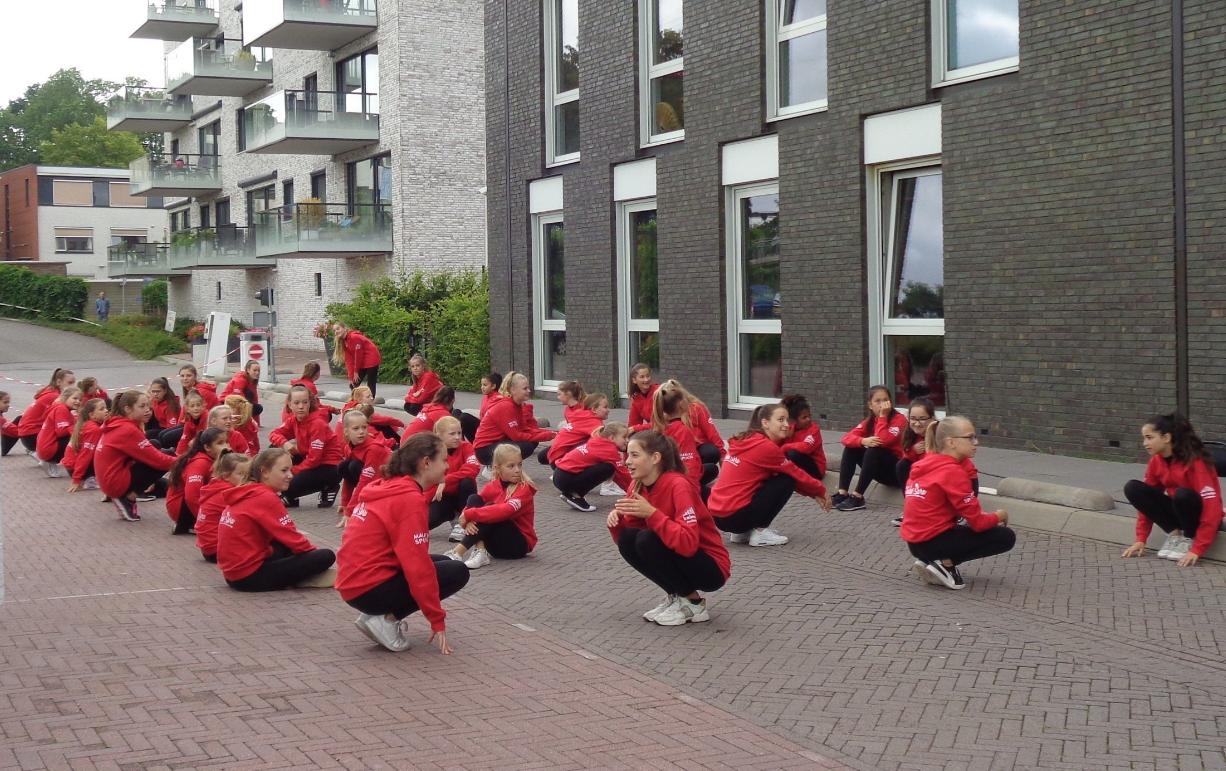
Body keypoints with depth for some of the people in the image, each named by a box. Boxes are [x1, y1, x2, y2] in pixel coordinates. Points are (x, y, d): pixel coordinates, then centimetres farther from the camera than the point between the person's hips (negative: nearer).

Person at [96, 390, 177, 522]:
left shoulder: (118, 425, 11)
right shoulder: (128, 430, -18)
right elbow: (156, 459, -17)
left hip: (110, 480, 10)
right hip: (117, 482, -10)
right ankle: (128, 497, -7)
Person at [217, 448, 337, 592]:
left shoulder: (246, 494, 13)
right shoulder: (265, 498, -14)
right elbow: (292, 539, -12)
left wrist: (308, 548, 12)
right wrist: (313, 550, 6)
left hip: (234, 572, 10)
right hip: (251, 576, -10)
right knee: (326, 556, -13)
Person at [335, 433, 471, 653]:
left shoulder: (387, 487, 11)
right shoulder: (410, 499, -17)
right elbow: (418, 567, -20)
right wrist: (437, 620, -13)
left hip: (353, 583, 9)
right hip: (369, 589, -9)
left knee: (441, 563, 20)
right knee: (457, 572, -4)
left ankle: (382, 613, 8)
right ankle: (387, 620, -6)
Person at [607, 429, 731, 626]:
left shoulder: (678, 486, -24)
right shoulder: (638, 487, -1)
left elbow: (688, 543, -34)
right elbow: (624, 537, 4)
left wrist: (651, 513, -36)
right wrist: (617, 518, -17)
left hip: (711, 569, -7)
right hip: (680, 560, 7)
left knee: (647, 540, -26)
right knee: (626, 539, -12)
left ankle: (693, 603, -9)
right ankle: (676, 595, 2)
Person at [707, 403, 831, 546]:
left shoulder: (748, 441, 15)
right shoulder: (765, 447, -12)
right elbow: (796, 475, 0)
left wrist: (813, 493, 21)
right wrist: (819, 491, 15)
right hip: (733, 515, -9)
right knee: (787, 481, -1)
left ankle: (742, 532, 16)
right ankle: (760, 532, 0)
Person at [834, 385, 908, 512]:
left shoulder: (898, 419, -14)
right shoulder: (869, 421, 4)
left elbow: (883, 441, -31)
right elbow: (847, 438, -9)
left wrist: (882, 416, -24)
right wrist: (863, 441, -30)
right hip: (880, 470, 7)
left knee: (874, 450, -31)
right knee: (850, 448, -10)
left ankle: (857, 497, -30)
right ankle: (842, 494, -18)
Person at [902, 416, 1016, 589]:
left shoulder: (927, 464, 10)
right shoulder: (953, 471, -16)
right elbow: (977, 523, -15)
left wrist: (986, 517, 8)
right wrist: (999, 516, 6)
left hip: (917, 541, 9)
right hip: (933, 541, -9)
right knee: (1006, 537, 1)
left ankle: (935, 560, 10)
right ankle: (946, 563, -6)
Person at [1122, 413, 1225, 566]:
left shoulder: (1194, 461, -25)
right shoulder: (1156, 461, -5)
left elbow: (1212, 506, -30)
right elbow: (1146, 498, 1)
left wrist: (1197, 549, -35)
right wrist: (1141, 540, -7)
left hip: (1200, 517, -6)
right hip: (1179, 513, 6)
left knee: (1183, 495, -38)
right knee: (1133, 488, -13)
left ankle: (1189, 540, -12)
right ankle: (1175, 534, -7)